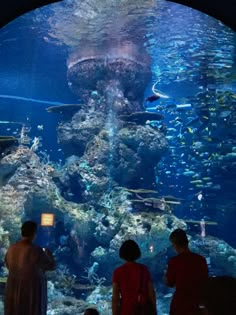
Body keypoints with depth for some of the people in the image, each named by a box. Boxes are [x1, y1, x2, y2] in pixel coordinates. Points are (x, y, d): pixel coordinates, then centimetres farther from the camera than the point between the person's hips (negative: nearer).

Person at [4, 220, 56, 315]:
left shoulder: (11, 248, -5)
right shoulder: (36, 251, -22)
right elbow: (51, 266, -9)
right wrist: (48, 254, 10)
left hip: (13, 289, 5)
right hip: (32, 290, -5)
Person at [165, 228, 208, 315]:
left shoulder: (174, 261, -15)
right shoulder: (201, 259, -5)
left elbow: (169, 283, -4)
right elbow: (205, 281, 6)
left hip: (180, 304, -3)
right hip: (198, 303, 3)